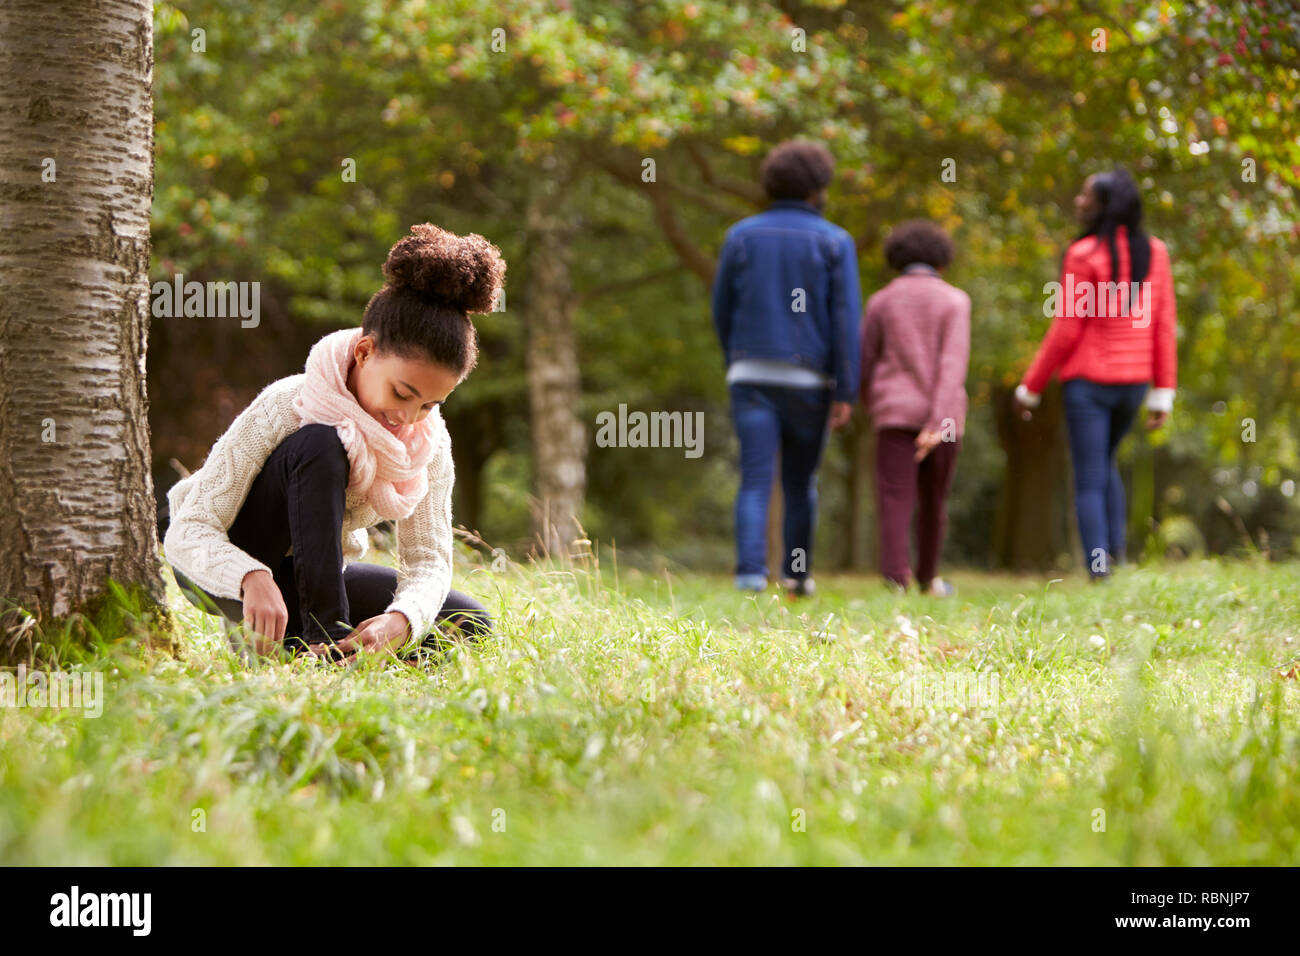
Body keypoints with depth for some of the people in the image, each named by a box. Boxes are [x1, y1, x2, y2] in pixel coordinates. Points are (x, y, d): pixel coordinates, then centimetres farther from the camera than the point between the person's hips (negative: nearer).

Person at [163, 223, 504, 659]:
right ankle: (325, 636, -32)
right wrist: (252, 579, -53)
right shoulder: (284, 408, -29)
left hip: (310, 579, 6)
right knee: (320, 445, -33)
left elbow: (428, 558, -16)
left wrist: (400, 619, -40)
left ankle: (292, 640, -1)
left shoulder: (429, 441, -14)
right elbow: (187, 530, -32)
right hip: (229, 567, -6)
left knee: (471, 627, -10)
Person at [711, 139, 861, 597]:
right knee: (801, 482, 15)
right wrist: (845, 393, -8)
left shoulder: (741, 235, 4)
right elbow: (845, 320, -8)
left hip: (752, 376, 1)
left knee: (755, 481, -5)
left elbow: (722, 310, 10)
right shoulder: (835, 242, -2)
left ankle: (750, 571, -21)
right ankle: (797, 573, 25)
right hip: (809, 381, -1)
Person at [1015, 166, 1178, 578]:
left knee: (1089, 481, 1)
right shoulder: (1154, 252, 3)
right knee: (1105, 465, 25)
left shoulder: (1084, 255, -13)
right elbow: (1165, 326, 3)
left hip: (1088, 381, -5)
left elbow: (1065, 331, -11)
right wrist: (1163, 392, 7)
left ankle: (1099, 573, -4)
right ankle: (1115, 554, 13)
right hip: (1133, 382, 5)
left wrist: (1029, 388, -2)